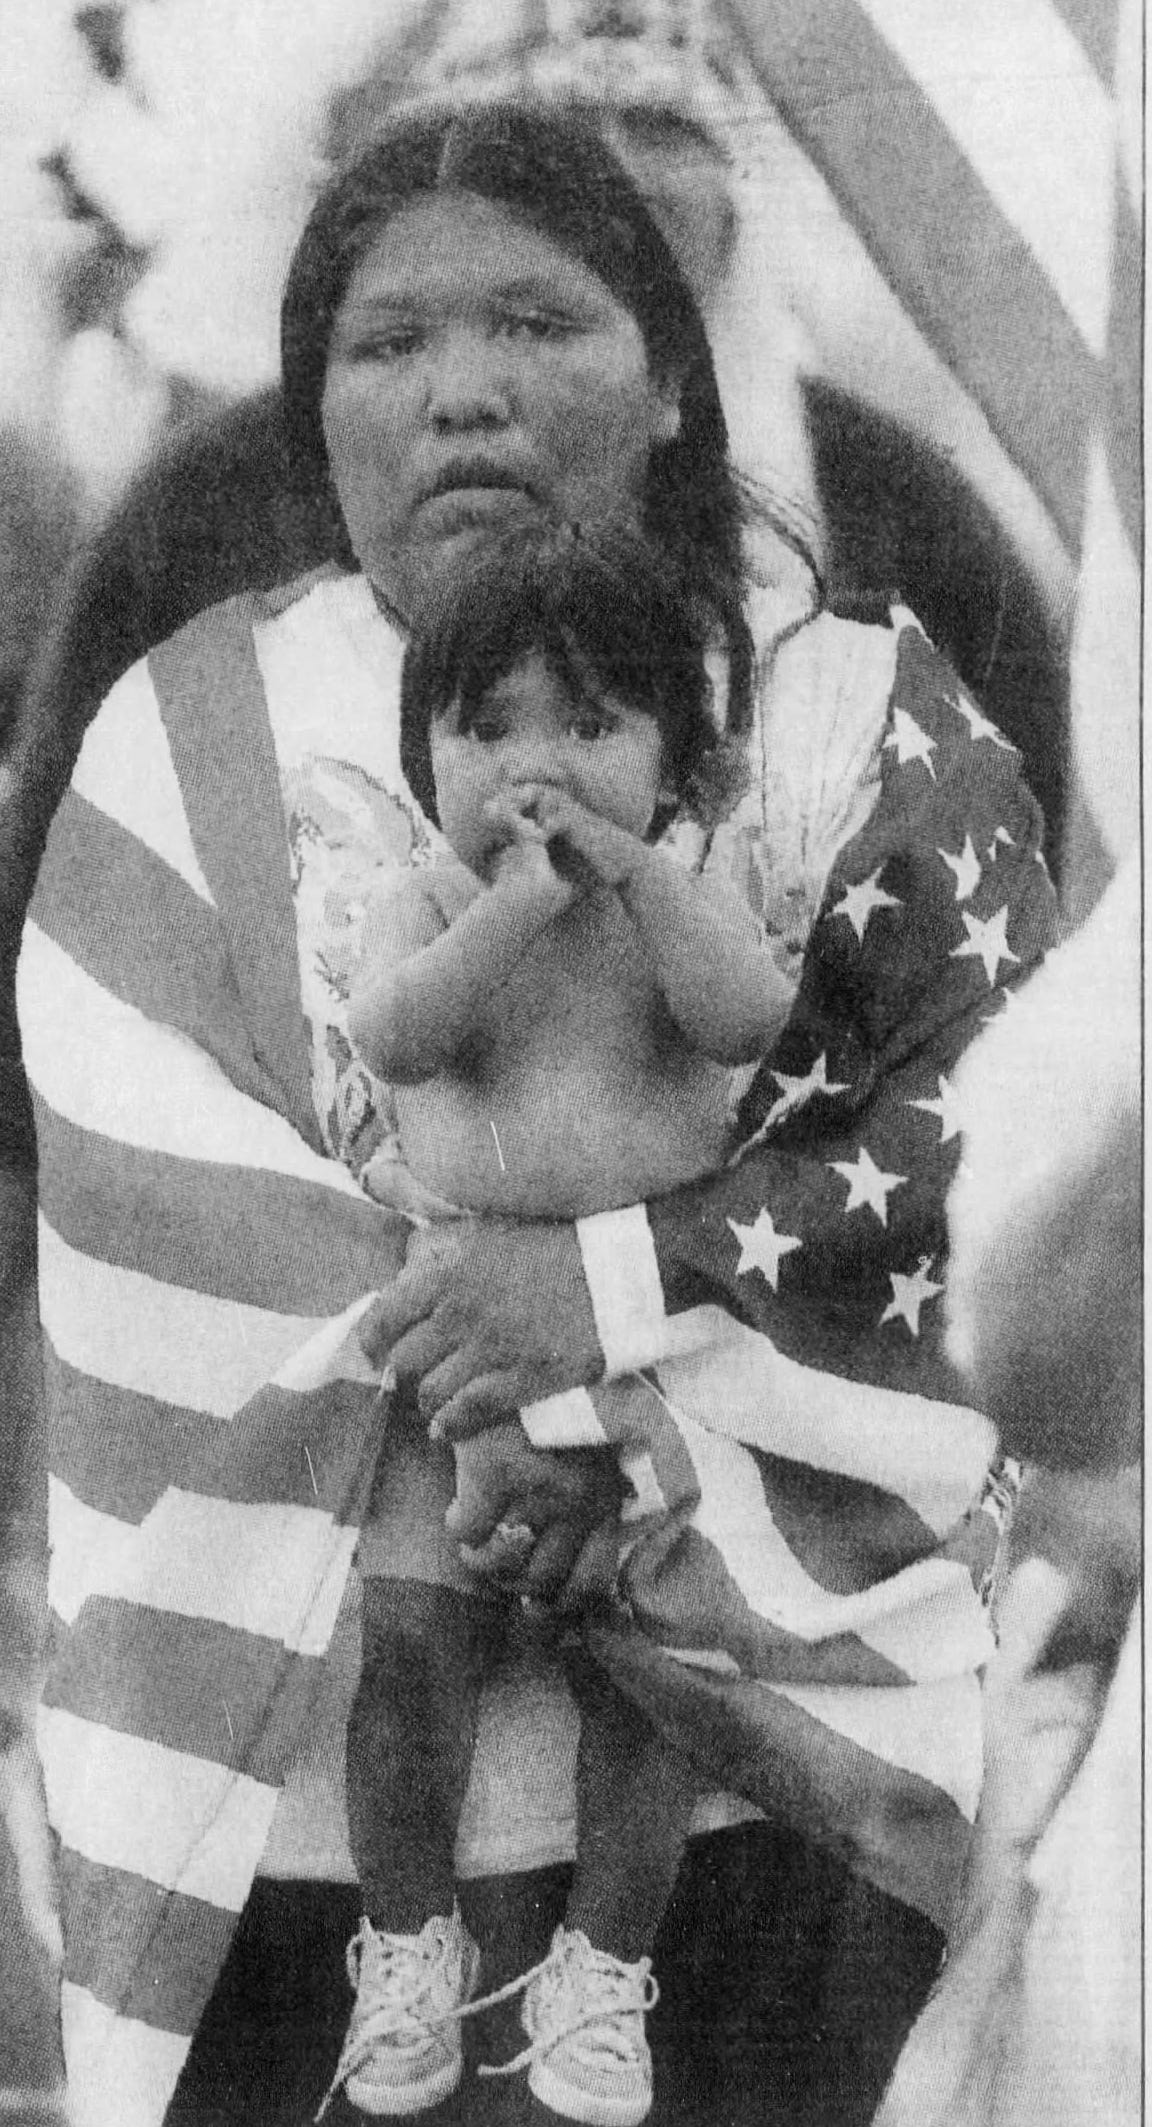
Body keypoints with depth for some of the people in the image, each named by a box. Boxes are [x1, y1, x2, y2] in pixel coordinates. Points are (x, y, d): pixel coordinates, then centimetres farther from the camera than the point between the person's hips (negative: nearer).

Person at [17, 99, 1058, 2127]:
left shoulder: (856, 705, 0)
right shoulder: (190, 735, 0)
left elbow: (1022, 1105, -7)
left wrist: (616, 1277, -19)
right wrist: (568, 1409, -16)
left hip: (797, 1531, 0)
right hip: (319, 1536, 0)